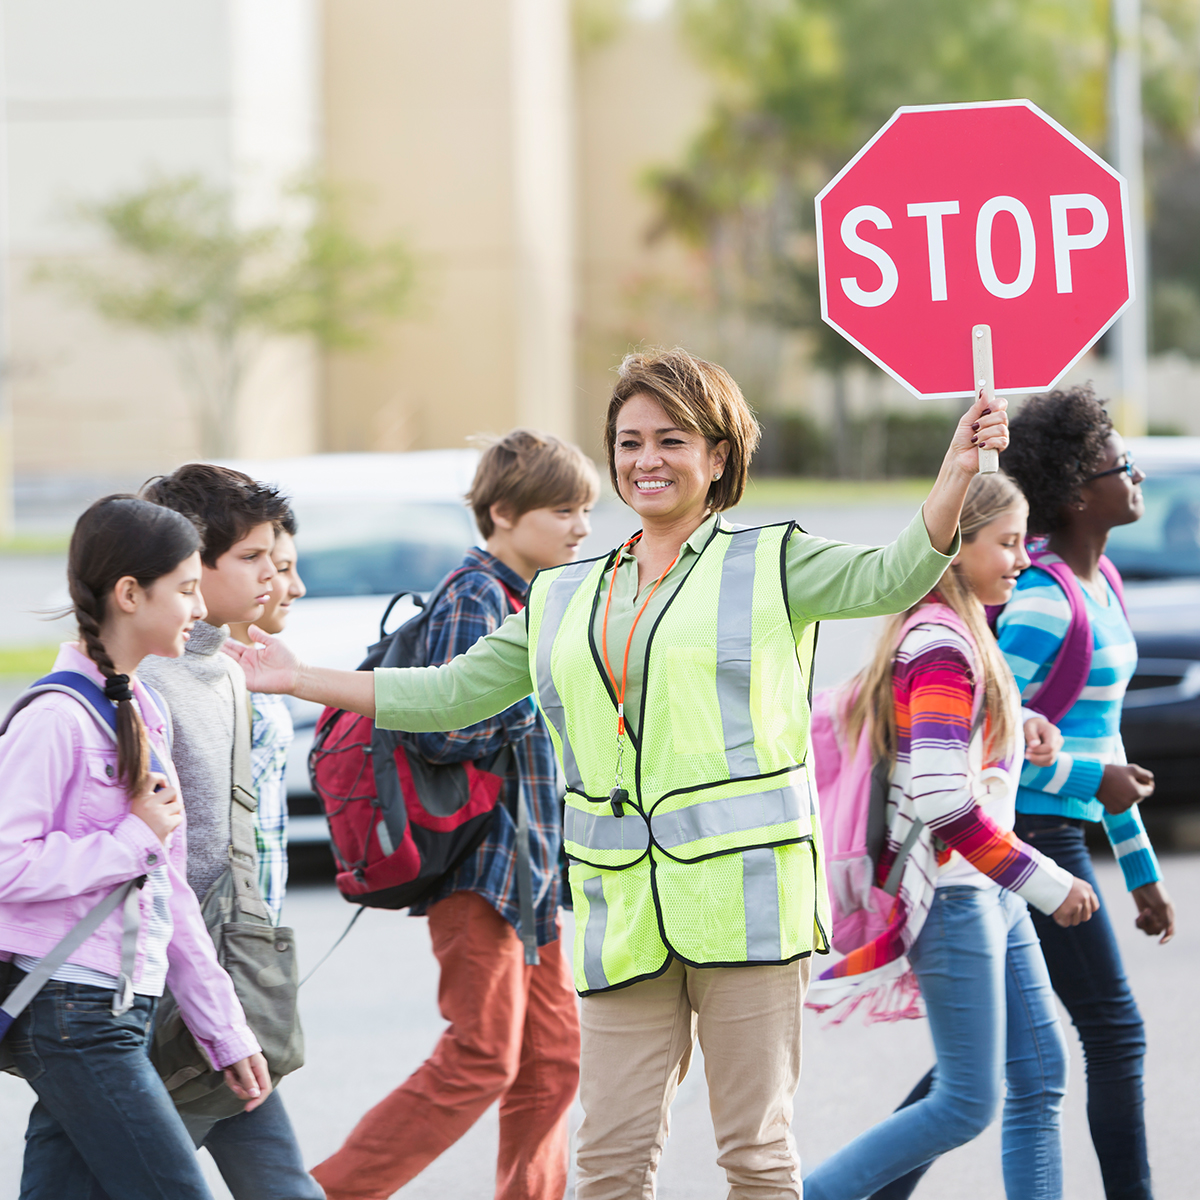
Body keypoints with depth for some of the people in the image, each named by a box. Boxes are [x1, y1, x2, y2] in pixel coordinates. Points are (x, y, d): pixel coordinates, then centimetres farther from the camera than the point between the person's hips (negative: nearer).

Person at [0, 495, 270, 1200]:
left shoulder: (146, 713, 16)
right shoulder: (56, 717, -13)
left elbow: (169, 889, 20)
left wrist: (224, 1029, 19)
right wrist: (135, 839, -14)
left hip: (124, 1011, 8)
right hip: (71, 1010, -8)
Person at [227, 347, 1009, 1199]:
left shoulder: (772, 565, 5)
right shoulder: (562, 602, 18)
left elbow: (894, 577, -9)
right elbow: (451, 694, 23)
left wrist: (957, 471, -26)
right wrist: (300, 679, 19)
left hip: (744, 898, -4)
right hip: (624, 913, 4)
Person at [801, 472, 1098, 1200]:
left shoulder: (958, 635, 12)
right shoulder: (941, 647, -18)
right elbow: (941, 797, -27)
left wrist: (1018, 727, 7)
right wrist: (1046, 882, -22)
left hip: (989, 894, 10)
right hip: (952, 896, -10)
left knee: (1041, 1078, 8)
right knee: (969, 1103, -6)